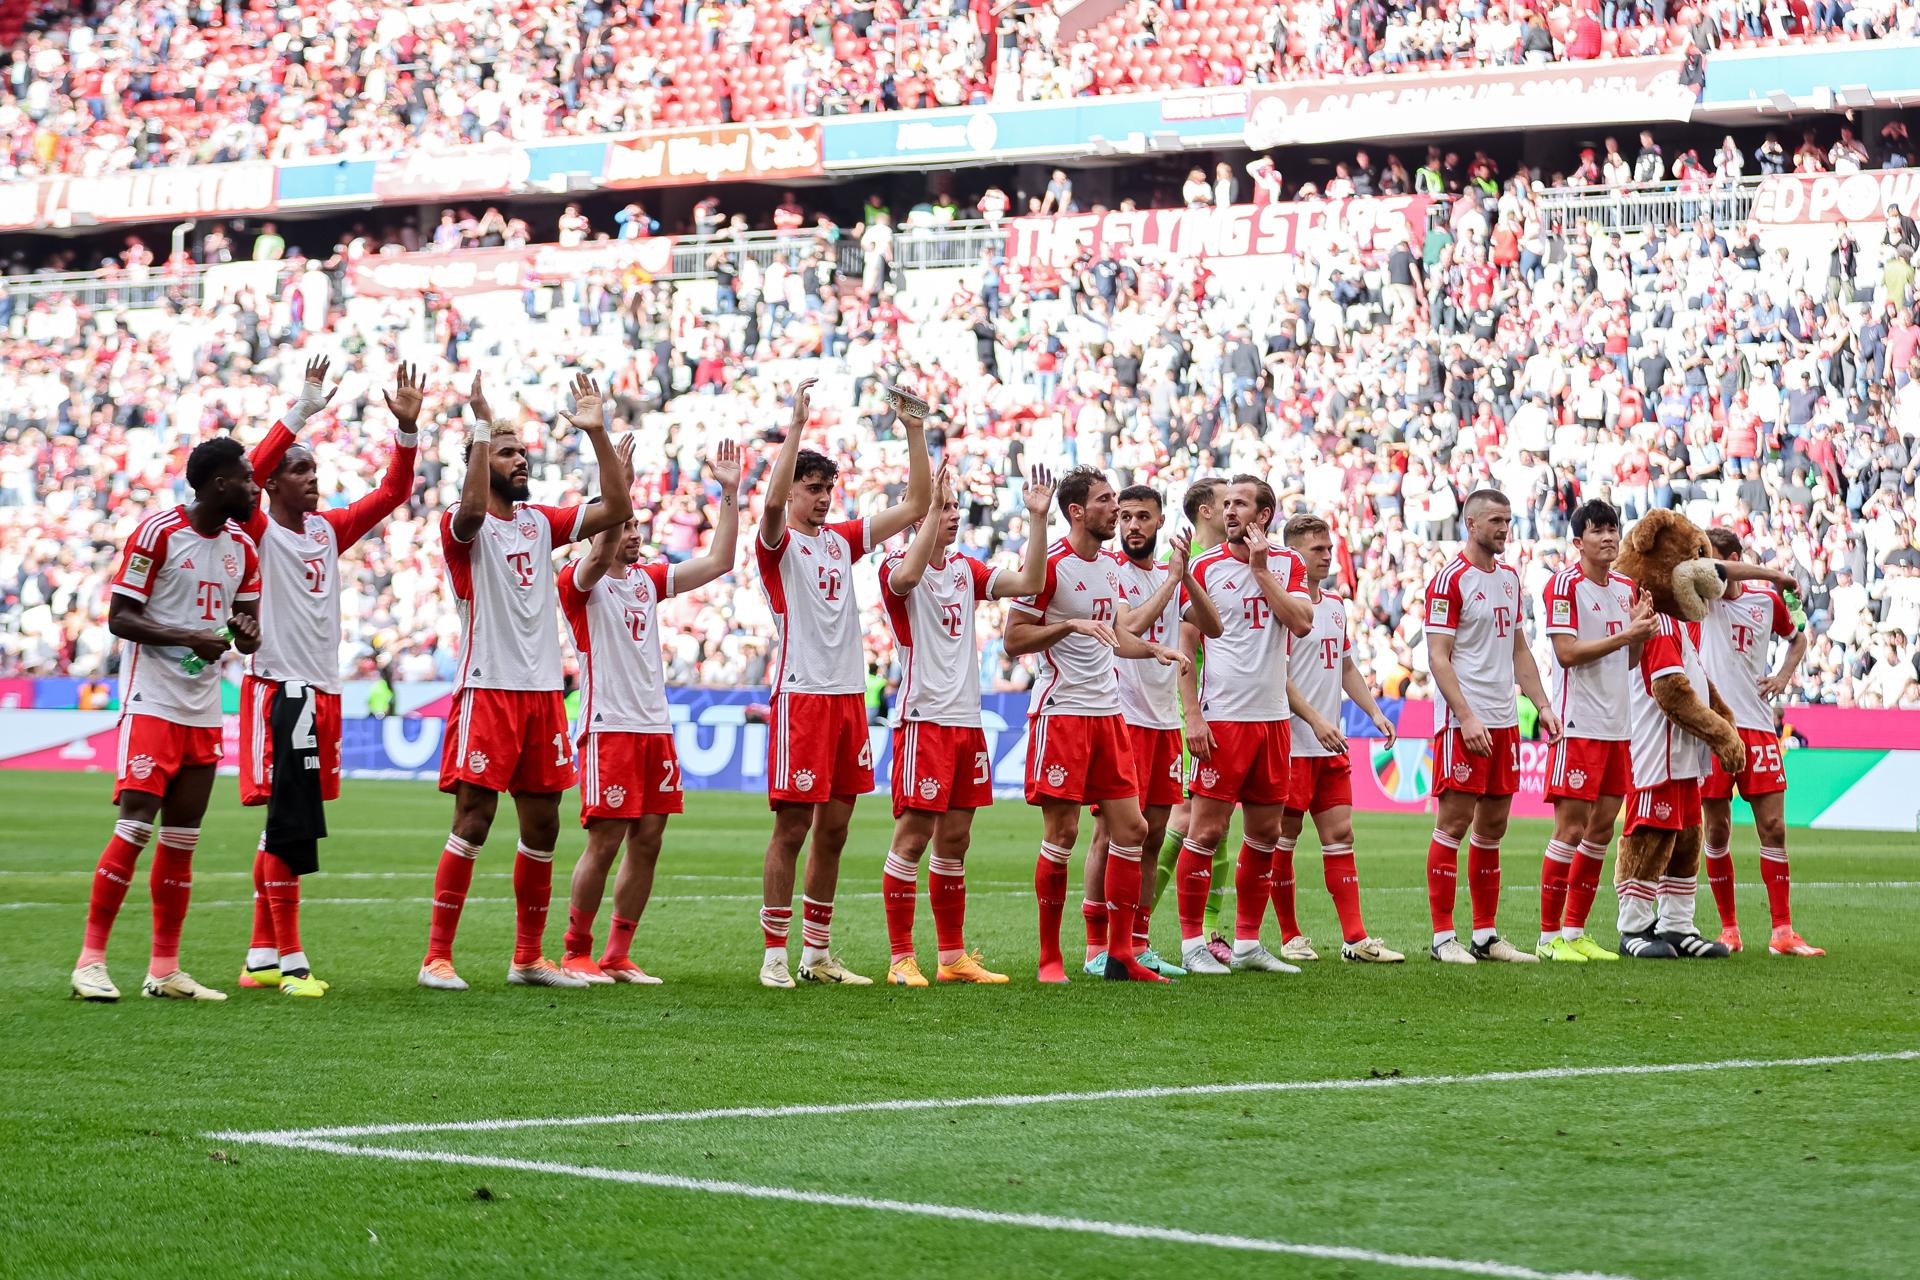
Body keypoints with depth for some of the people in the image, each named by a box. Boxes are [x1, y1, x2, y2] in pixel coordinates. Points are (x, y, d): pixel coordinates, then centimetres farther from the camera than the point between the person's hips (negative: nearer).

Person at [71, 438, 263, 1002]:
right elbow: (119, 617, -11)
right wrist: (189, 637, -22)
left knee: (182, 837, 6)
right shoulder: (157, 532, -10)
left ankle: (164, 970, 10)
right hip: (152, 700, -7)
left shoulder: (242, 547, 11)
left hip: (204, 710, 7)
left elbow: (248, 632, 19)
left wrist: (246, 632, -6)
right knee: (135, 824, -13)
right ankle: (91, 960, -10)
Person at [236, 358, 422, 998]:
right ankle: (290, 961, -10)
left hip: (324, 691, 7)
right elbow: (248, 474, -24)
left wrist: (407, 427, 2)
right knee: (289, 826, -11)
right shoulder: (258, 531, -5)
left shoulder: (328, 529, 14)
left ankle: (261, 958, 16)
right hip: (276, 687, -7)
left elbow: (392, 493, 16)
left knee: (286, 829, 11)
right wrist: (301, 412, -28)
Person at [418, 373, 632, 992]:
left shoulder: (540, 521, 14)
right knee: (473, 820, -10)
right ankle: (437, 956, -5)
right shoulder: (464, 525, -4)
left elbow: (617, 508, 6)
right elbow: (472, 506, -29)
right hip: (488, 690, -6)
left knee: (543, 825, 9)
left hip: (543, 691, 6)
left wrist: (597, 433, -3)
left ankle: (528, 957, 18)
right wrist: (482, 427, -29)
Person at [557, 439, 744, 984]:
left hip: (656, 728, 7)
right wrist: (617, 489, -37)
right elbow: (599, 556, -27)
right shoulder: (580, 581, -4)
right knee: (604, 842, -8)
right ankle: (576, 952, 4)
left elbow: (717, 562, 12)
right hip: (608, 728, -7)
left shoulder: (648, 579, 15)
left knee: (647, 842, 4)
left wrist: (730, 494, 5)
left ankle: (618, 956, 11)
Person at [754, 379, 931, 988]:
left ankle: (818, 953, 15)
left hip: (849, 695, 6)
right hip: (801, 695, -6)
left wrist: (915, 432, 3)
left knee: (834, 829, 8)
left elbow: (916, 506, 13)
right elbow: (773, 501, -25)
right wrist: (797, 424, -28)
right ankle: (775, 955, -2)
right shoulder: (778, 544, -2)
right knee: (792, 827, -6)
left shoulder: (843, 539, 15)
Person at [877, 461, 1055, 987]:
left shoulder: (966, 568, 14)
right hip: (923, 719, -7)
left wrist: (1037, 518, -3)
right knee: (913, 837, -7)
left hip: (966, 720, 7)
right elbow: (907, 575, -30)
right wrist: (932, 506, -31)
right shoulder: (897, 566, -5)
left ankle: (953, 957, 15)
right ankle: (901, 958, -3)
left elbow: (1027, 583, 4)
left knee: (955, 840, 10)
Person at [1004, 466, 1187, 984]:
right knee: (1061, 833, -6)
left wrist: (1153, 648, 6)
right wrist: (1070, 624, -21)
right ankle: (1049, 957, 4)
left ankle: (1120, 955, 8)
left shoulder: (1111, 568, 13)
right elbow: (1013, 640, -10)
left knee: (1131, 828, 2)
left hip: (1108, 711, 8)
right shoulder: (1050, 564, -10)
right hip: (1060, 712, -7)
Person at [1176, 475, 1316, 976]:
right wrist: (1192, 716, -10)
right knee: (1207, 829, -7)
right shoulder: (1205, 567, 0)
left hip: (1273, 717, 4)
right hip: (1222, 719, -4)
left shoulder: (1286, 565, 8)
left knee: (1265, 832, 8)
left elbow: (1302, 622, -8)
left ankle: (1247, 943, 16)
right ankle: (1191, 944, 0)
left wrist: (1261, 569, -9)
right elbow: (1186, 647, -2)